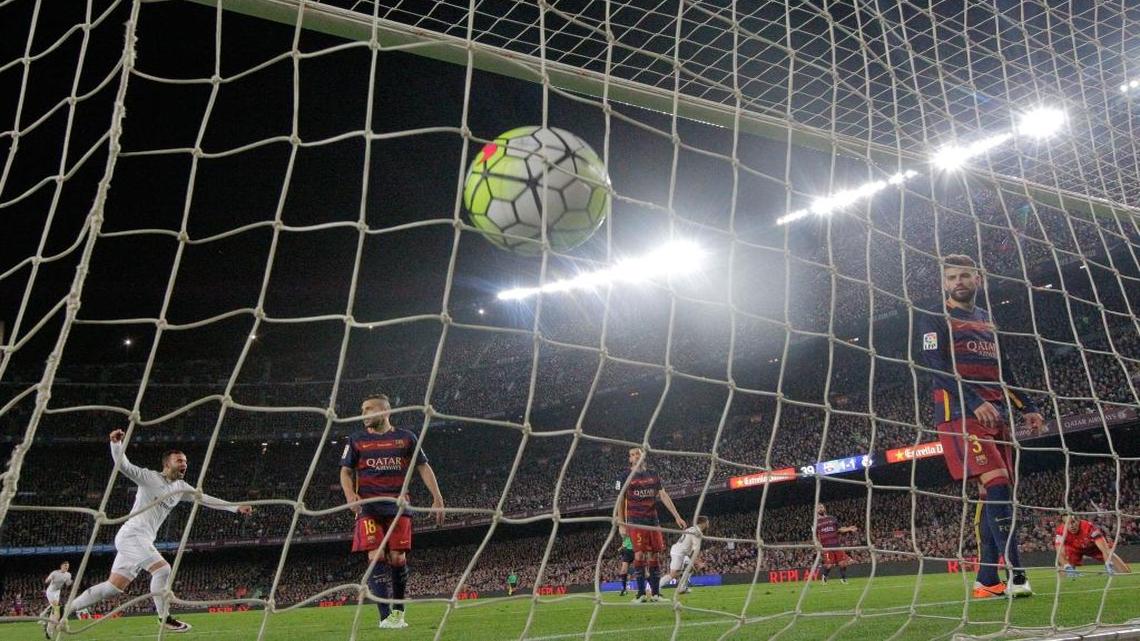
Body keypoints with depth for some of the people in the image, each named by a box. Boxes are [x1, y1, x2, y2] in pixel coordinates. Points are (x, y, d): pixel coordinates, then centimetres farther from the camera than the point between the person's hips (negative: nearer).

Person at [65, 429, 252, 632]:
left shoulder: (181, 487, 13)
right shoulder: (150, 477, -6)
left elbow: (205, 498, 18)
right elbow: (123, 465, -14)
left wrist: (235, 507, 13)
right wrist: (116, 444, -33)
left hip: (142, 539, 8)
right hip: (132, 535, -8)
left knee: (114, 587, 8)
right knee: (162, 569, -20)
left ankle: (64, 611, 17)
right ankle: (164, 618, -8)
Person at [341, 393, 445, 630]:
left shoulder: (406, 438, 8)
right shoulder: (356, 440, 10)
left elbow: (424, 467, 10)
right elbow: (346, 471, 10)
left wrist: (438, 499, 3)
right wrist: (350, 495, -11)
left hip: (397, 505, 0)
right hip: (369, 506, 0)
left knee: (397, 558, -4)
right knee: (375, 556, -13)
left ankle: (398, 611, 15)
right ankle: (385, 616, -14)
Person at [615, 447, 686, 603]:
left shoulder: (654, 476, 13)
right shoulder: (627, 478, 4)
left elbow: (664, 496, 11)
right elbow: (620, 502, 4)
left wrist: (677, 516, 5)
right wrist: (621, 524, -4)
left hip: (652, 520, 4)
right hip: (635, 521, -4)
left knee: (654, 555, 1)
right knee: (639, 554, -14)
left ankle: (655, 593, 6)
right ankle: (641, 593, -11)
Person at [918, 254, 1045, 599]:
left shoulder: (988, 321, 23)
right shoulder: (935, 320, 1)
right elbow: (938, 368, -12)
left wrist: (1027, 408, 15)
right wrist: (976, 403, -23)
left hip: (995, 417, 7)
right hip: (960, 416, -7)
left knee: (995, 495, 3)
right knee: (996, 486, -20)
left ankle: (986, 581, 9)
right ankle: (1016, 576, -22)